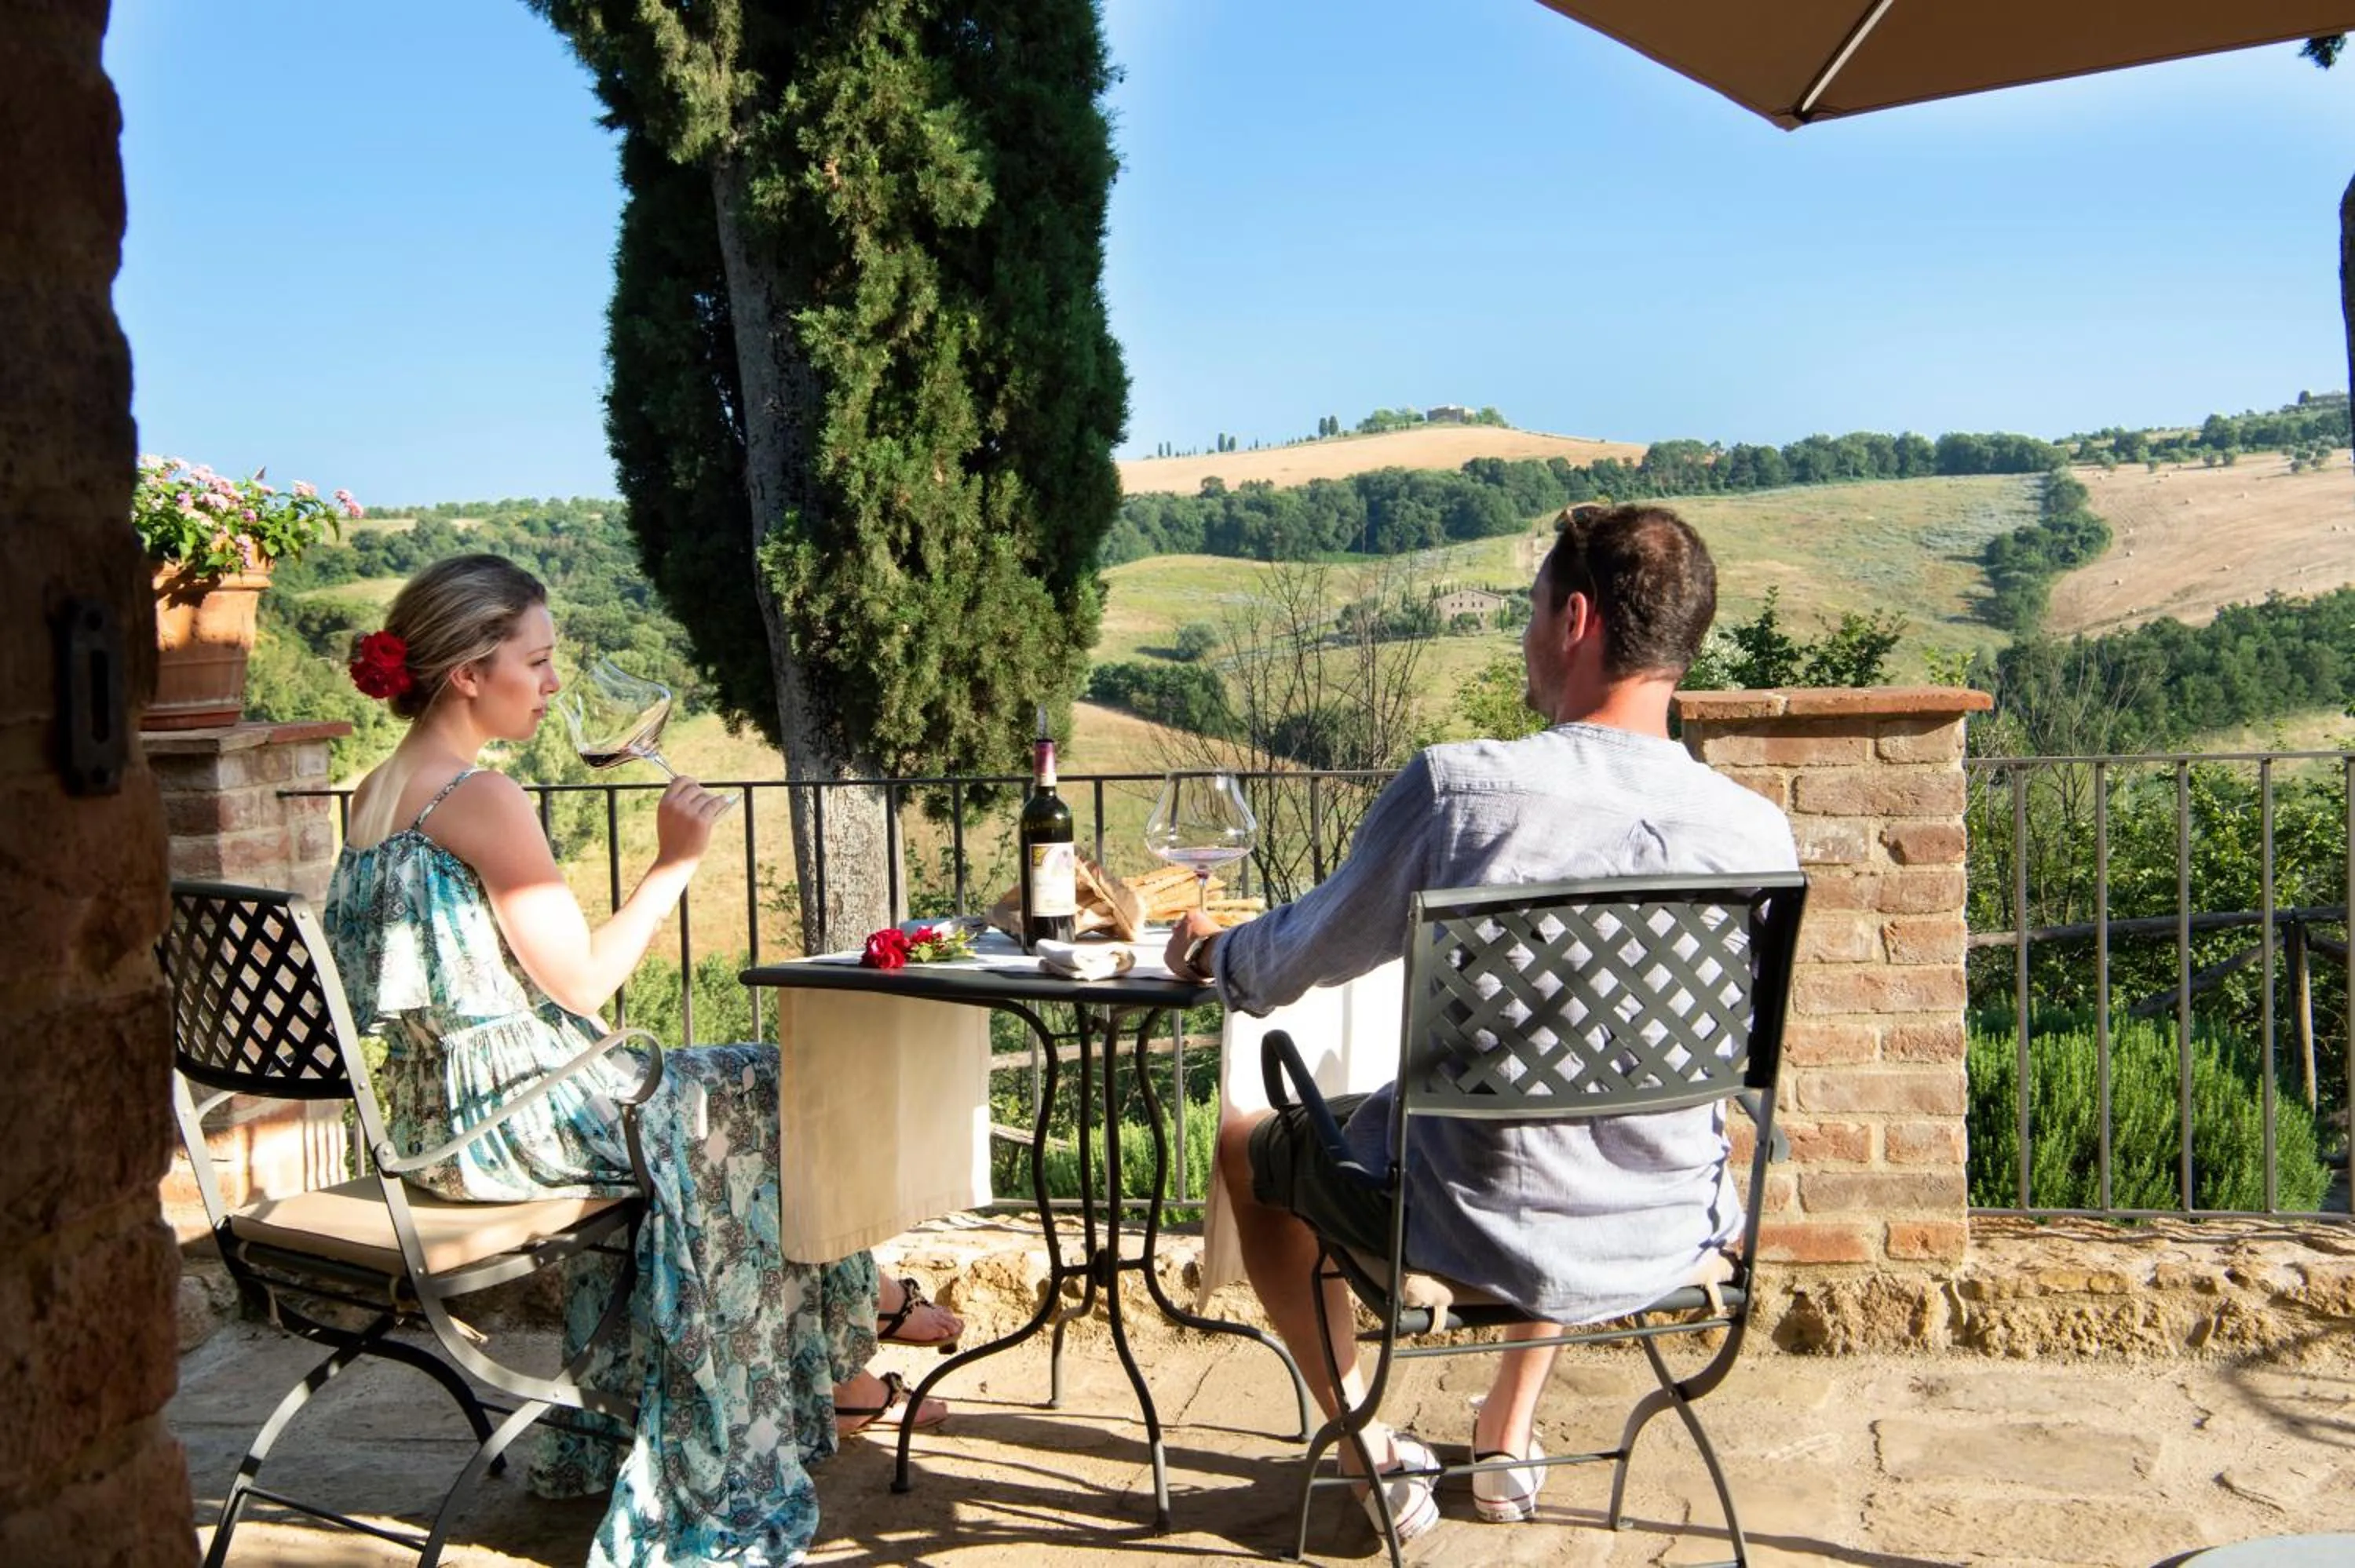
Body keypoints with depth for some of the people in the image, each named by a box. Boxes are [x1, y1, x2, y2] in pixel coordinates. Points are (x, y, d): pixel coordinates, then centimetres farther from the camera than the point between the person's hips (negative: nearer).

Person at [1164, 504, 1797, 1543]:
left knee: (1247, 1146, 25)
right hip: (1669, 1243, 4)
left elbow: (1303, 957, -3)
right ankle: (1510, 1434, 42)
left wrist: (1212, 953, 20)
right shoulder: (1758, 834, -10)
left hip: (1477, 1229, -4)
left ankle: (1371, 1451, 28)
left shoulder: (1456, 786, -20)